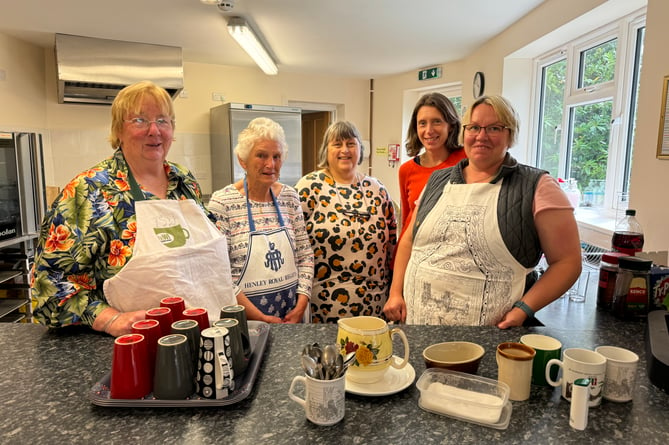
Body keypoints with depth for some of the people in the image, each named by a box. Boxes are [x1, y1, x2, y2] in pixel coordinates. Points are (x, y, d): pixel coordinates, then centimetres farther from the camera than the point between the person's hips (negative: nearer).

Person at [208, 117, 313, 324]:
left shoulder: (290, 197, 0)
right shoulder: (222, 202, -13)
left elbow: (305, 255, 4)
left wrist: (301, 306, -6)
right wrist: (260, 318, -15)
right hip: (244, 320, -4)